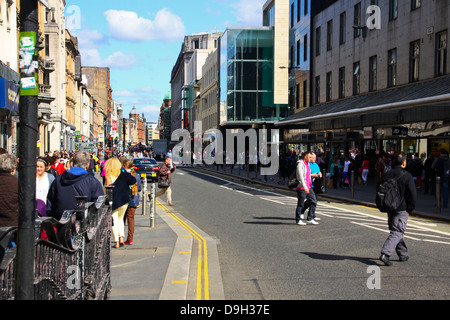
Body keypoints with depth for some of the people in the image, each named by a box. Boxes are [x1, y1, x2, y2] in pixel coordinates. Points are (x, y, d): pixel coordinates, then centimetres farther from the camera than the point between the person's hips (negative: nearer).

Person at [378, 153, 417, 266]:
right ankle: (385, 254, -20)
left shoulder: (386, 175, 4)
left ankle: (403, 254, 27)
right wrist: (410, 208, 0)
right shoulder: (407, 176, -11)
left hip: (390, 209, 6)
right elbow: (413, 194, -11)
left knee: (396, 231, 18)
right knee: (397, 232, -6)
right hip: (402, 210, -6)